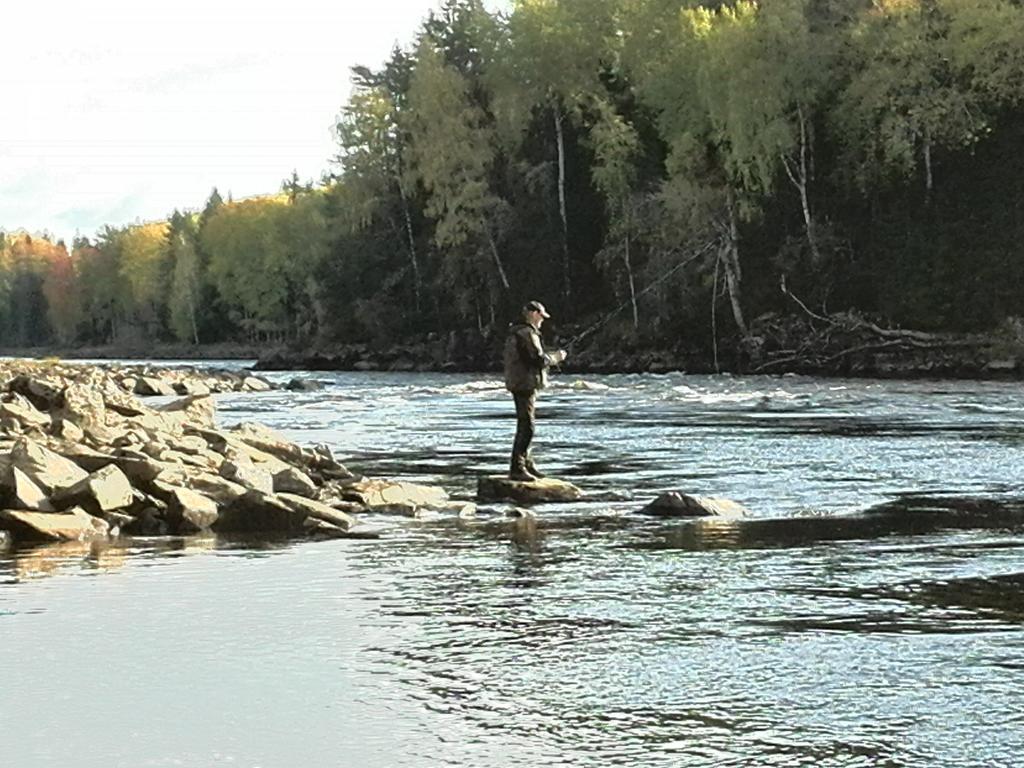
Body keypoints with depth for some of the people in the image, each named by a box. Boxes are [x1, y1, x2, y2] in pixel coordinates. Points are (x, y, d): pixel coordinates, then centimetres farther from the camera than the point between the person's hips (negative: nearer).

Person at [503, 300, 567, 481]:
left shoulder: (515, 332, 16)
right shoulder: (527, 333, -17)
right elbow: (539, 360, -20)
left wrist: (550, 357, 18)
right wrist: (555, 358, -3)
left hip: (518, 383, 11)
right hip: (525, 383, -11)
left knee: (525, 425, 19)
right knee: (526, 426, -10)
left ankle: (526, 463, 29)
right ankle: (517, 469, -10)